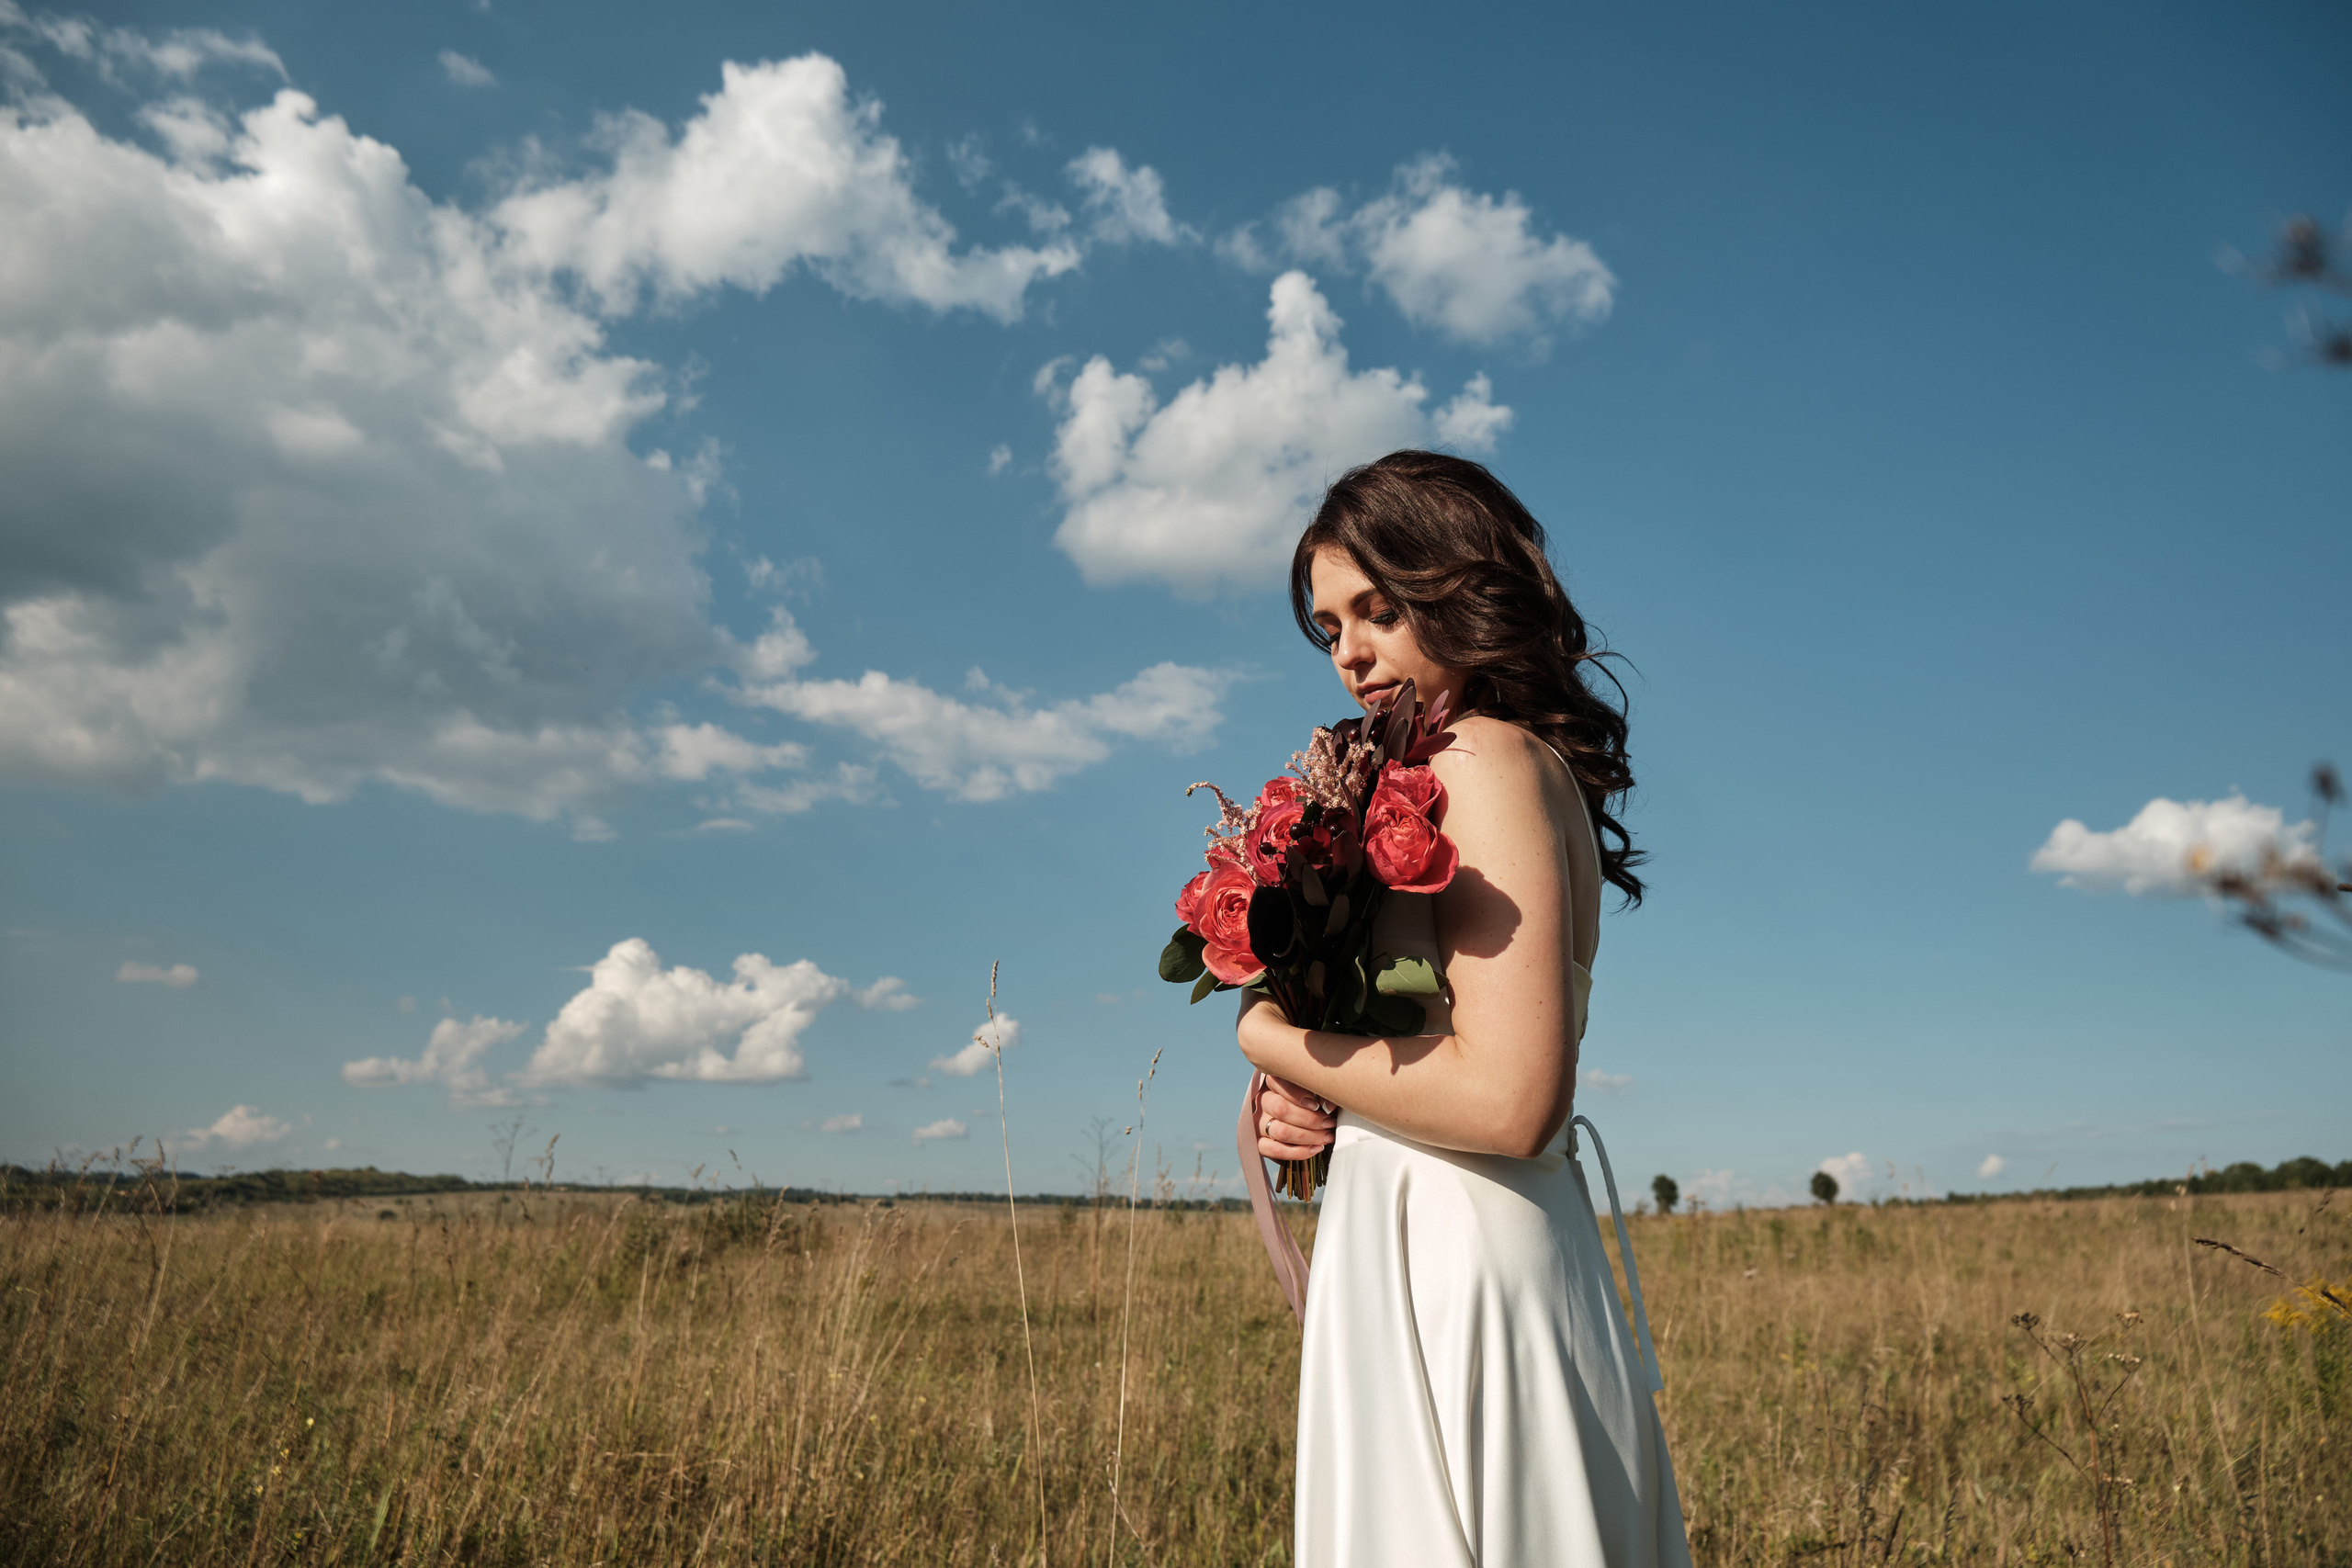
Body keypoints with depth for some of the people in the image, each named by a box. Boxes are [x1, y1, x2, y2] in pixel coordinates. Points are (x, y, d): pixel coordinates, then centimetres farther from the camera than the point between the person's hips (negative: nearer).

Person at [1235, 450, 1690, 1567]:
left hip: (1454, 1269, -9)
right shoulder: (1539, 768, 14)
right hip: (1449, 1259, 9)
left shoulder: (1487, 757, -14)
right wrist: (1307, 1102, 2)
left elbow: (1509, 1102, -23)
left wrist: (1274, 1041, -10)